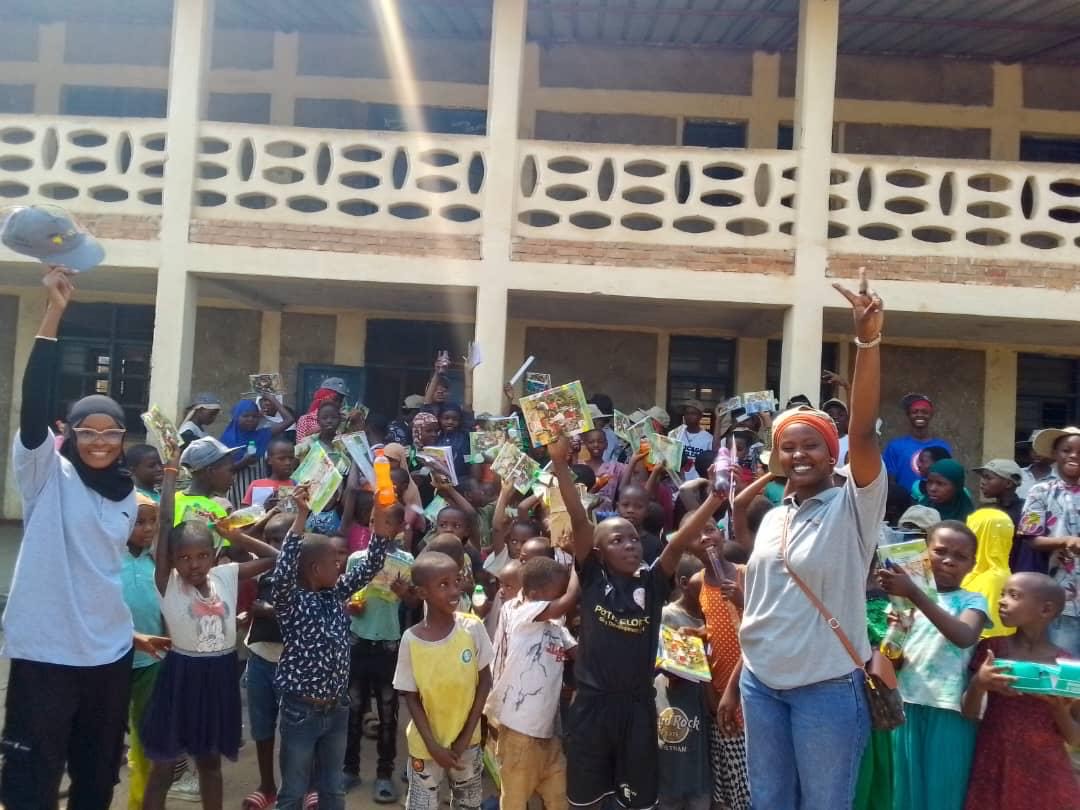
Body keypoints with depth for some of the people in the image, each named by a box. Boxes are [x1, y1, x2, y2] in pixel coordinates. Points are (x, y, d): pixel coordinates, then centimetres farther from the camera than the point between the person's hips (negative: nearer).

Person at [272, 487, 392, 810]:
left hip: (337, 709, 6)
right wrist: (301, 517, -41)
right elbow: (282, 575, -36)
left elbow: (369, 568, 3)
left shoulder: (337, 593, 1)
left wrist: (381, 527, -12)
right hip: (301, 711, -5)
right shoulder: (291, 601, -16)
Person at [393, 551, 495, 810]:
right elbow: (411, 697, -6)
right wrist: (433, 745, -11)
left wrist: (466, 734, -6)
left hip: (466, 740, 1)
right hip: (426, 744, -1)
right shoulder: (411, 640, -15)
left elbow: (484, 681, -5)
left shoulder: (473, 628, -14)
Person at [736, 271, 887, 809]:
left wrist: (868, 341, -35)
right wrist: (736, 680, 13)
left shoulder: (853, 507, -9)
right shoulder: (772, 519, 9)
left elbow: (863, 430, -25)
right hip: (761, 684, 6)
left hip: (828, 689, -5)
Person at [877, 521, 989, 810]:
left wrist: (914, 593, -27)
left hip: (949, 710, -3)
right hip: (908, 706, 3)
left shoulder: (972, 600, 0)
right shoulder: (905, 597, 8)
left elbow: (965, 637, -23)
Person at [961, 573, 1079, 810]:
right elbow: (969, 714, 0)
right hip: (994, 768, 0)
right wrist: (978, 683, -18)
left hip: (1047, 774, 0)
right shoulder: (991, 648, 0)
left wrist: (1060, 708, -15)